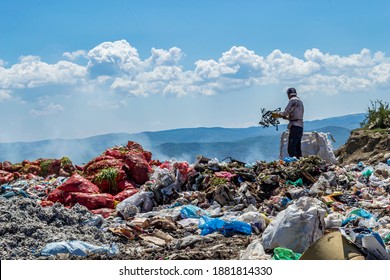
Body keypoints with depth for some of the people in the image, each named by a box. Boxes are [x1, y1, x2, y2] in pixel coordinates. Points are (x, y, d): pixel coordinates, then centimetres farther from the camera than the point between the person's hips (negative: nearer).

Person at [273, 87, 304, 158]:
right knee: (297, 148, 11)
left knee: (291, 149, -14)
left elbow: (286, 112, -11)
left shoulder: (293, 100, -5)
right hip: (300, 126, 10)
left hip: (295, 127, -10)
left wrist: (278, 114, 6)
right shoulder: (300, 101, 22)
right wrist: (284, 116, 26)